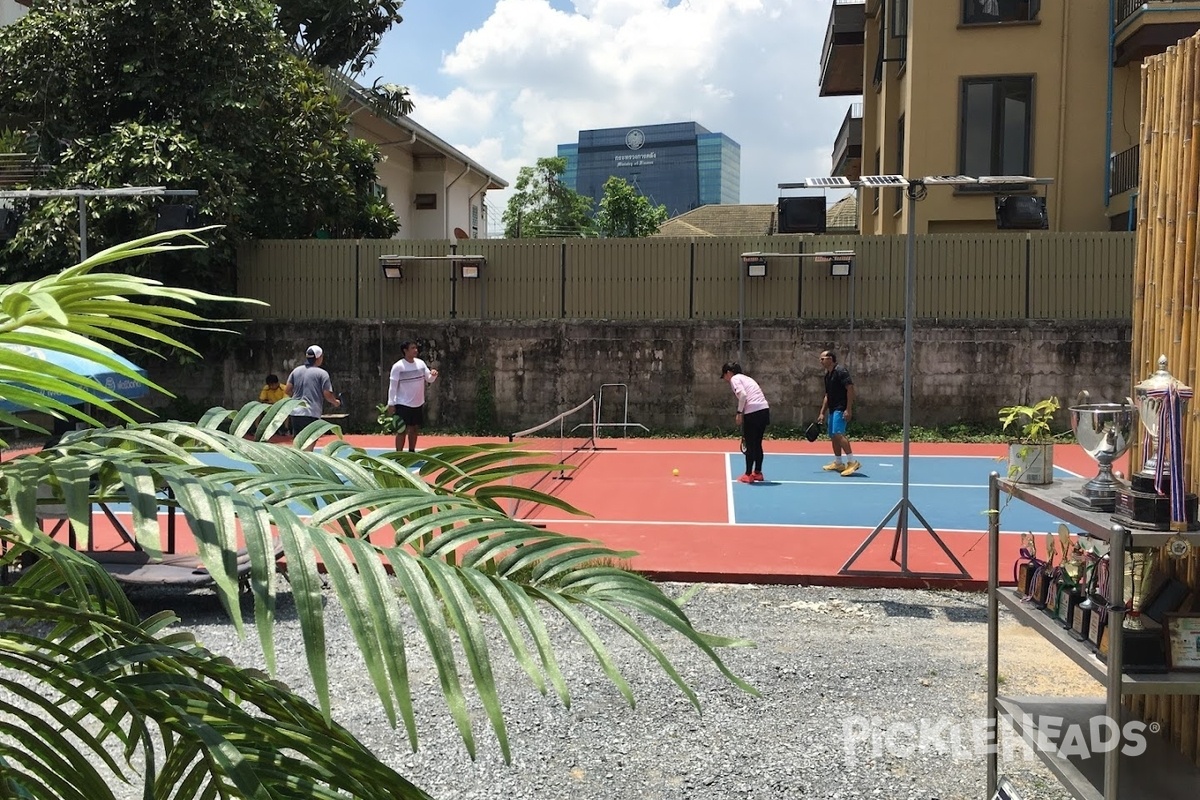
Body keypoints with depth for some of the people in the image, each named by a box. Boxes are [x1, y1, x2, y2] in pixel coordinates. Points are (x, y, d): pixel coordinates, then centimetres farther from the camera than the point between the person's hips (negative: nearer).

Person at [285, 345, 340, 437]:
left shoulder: (296, 371, 9)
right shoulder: (322, 373, -5)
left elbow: (287, 390, 10)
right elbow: (327, 394, -7)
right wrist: (336, 402, 12)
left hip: (295, 413, 5)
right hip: (312, 414, -5)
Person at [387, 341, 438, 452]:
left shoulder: (421, 363, 3)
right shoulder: (398, 366, -13)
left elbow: (429, 379, 7)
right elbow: (392, 386, -11)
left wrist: (433, 375, -16)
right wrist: (391, 404, -12)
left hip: (418, 404, 6)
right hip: (403, 405, -6)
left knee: (415, 429, 14)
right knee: (402, 430, -4)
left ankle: (411, 452, 27)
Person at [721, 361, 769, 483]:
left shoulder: (734, 379, 1)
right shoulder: (746, 378, 25)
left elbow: (742, 394, -15)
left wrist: (739, 412, -11)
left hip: (753, 412, -8)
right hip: (764, 409, 8)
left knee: (750, 445, 0)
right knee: (757, 444, 17)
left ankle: (748, 475, 5)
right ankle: (757, 473, 23)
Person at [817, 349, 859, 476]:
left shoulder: (840, 371, -11)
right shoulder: (827, 375, 17)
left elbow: (850, 388, -18)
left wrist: (848, 409, -23)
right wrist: (822, 413, 21)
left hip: (841, 409, -10)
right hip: (833, 409, 10)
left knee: (838, 434, -21)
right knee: (833, 436, 12)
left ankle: (852, 462, -21)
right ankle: (838, 463, 22)